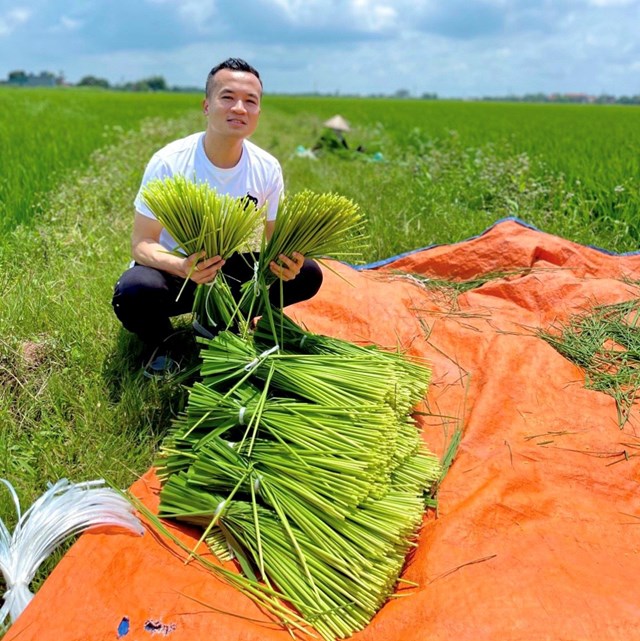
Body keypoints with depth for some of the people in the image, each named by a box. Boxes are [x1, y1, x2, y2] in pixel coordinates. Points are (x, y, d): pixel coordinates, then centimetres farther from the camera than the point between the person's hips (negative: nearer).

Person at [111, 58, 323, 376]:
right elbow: (142, 243, -21)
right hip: (171, 269, -4)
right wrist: (183, 267, -43)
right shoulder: (168, 163, -21)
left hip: (224, 268, 4)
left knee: (307, 274, -13)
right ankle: (158, 342, 0)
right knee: (135, 291, -38)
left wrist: (287, 261, -28)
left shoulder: (267, 169, -10)